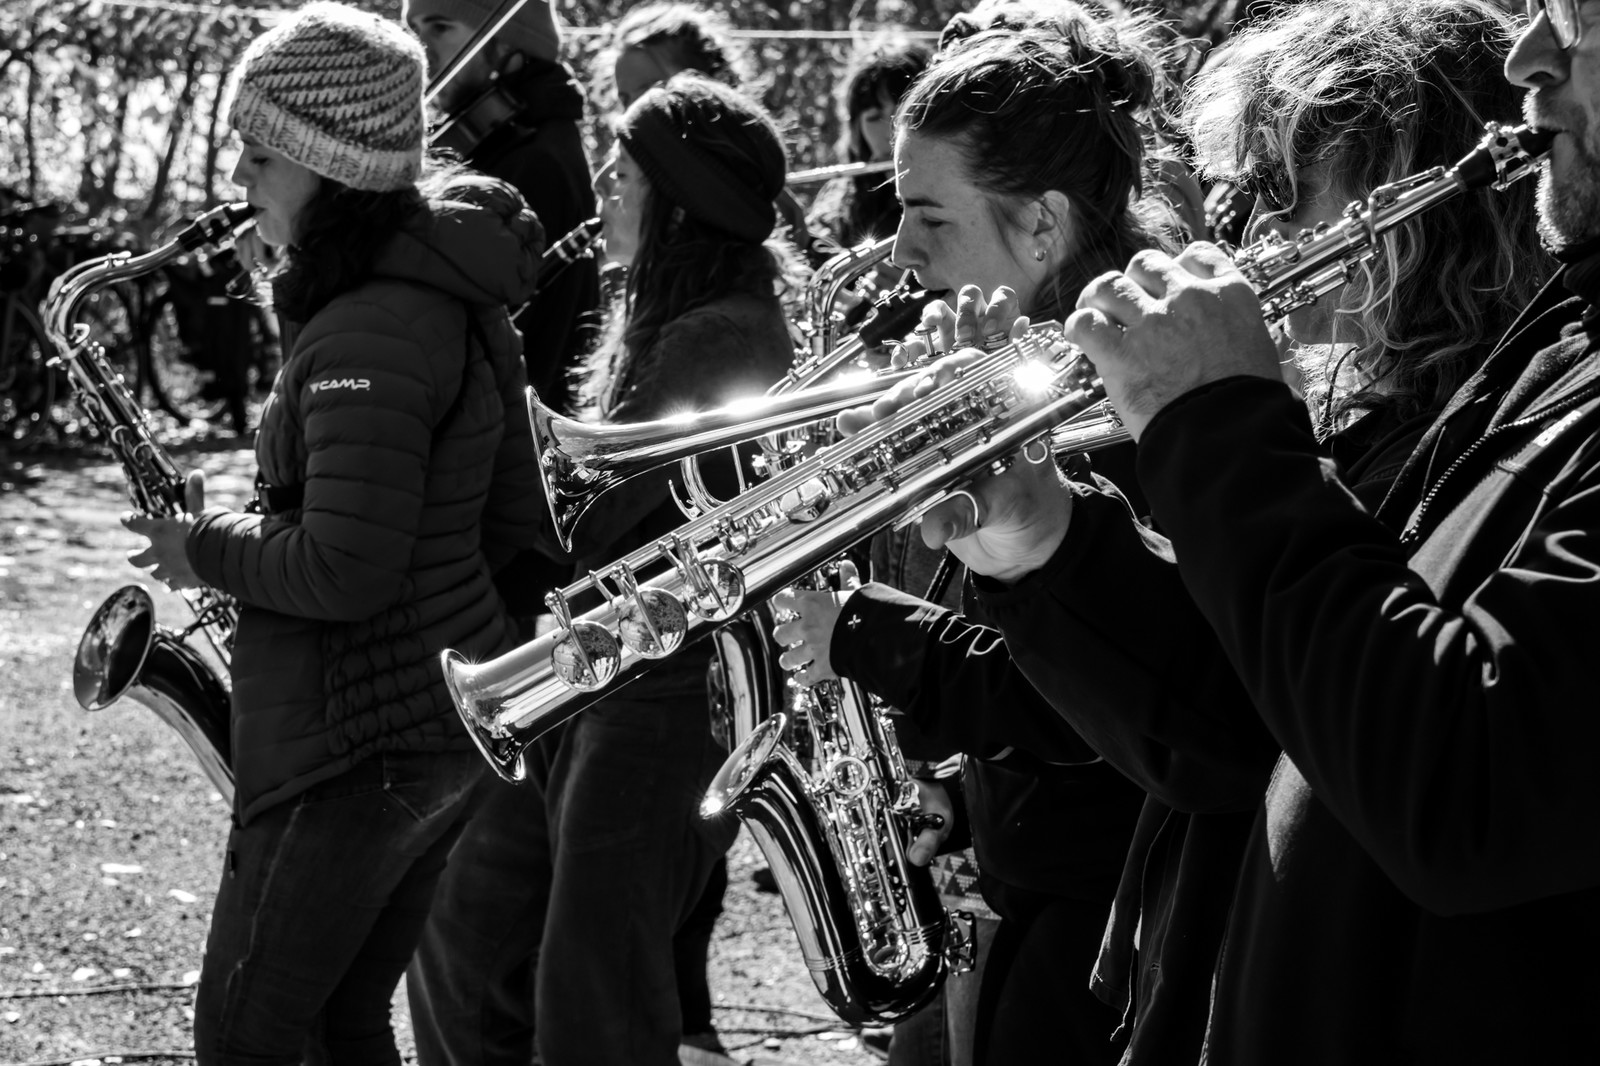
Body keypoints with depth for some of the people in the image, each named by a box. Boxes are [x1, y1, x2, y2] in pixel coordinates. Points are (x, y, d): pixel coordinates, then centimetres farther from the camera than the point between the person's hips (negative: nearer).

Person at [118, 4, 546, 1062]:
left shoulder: (367, 335, -22)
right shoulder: (455, 299, 10)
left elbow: (345, 570, -26)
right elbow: (512, 524, 16)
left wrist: (210, 548, -9)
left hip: (360, 740, -10)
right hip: (455, 717, 10)